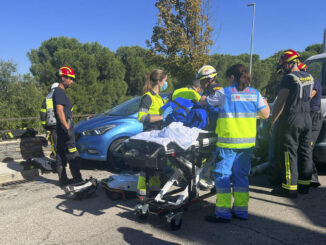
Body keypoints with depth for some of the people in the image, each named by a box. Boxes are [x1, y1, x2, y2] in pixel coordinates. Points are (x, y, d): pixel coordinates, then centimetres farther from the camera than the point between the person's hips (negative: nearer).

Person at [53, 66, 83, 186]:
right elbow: (59, 110, -21)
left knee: (61, 155, 12)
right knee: (73, 156, -6)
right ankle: (78, 180, -2)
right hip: (64, 128, -10)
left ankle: (63, 179, 19)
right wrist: (67, 128, -25)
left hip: (62, 128, 10)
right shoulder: (59, 91, -12)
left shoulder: (60, 92, 19)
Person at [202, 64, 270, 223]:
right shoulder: (255, 94, 4)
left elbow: (205, 102, 4)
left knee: (222, 175, 4)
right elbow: (265, 114, 9)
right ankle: (241, 210, 23)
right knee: (241, 175, 15)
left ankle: (223, 212, 6)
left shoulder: (224, 93, -7)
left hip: (227, 142, -5)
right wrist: (265, 102, 29)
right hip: (247, 142, 5)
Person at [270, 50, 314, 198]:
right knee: (305, 152, 13)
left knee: (288, 154, -3)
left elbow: (280, 102, -16)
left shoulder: (289, 78, -14)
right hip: (307, 118, 8)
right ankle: (304, 184, 22)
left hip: (291, 119, -8)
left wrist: (272, 121, -11)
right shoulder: (309, 77, 12)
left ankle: (290, 187, -1)